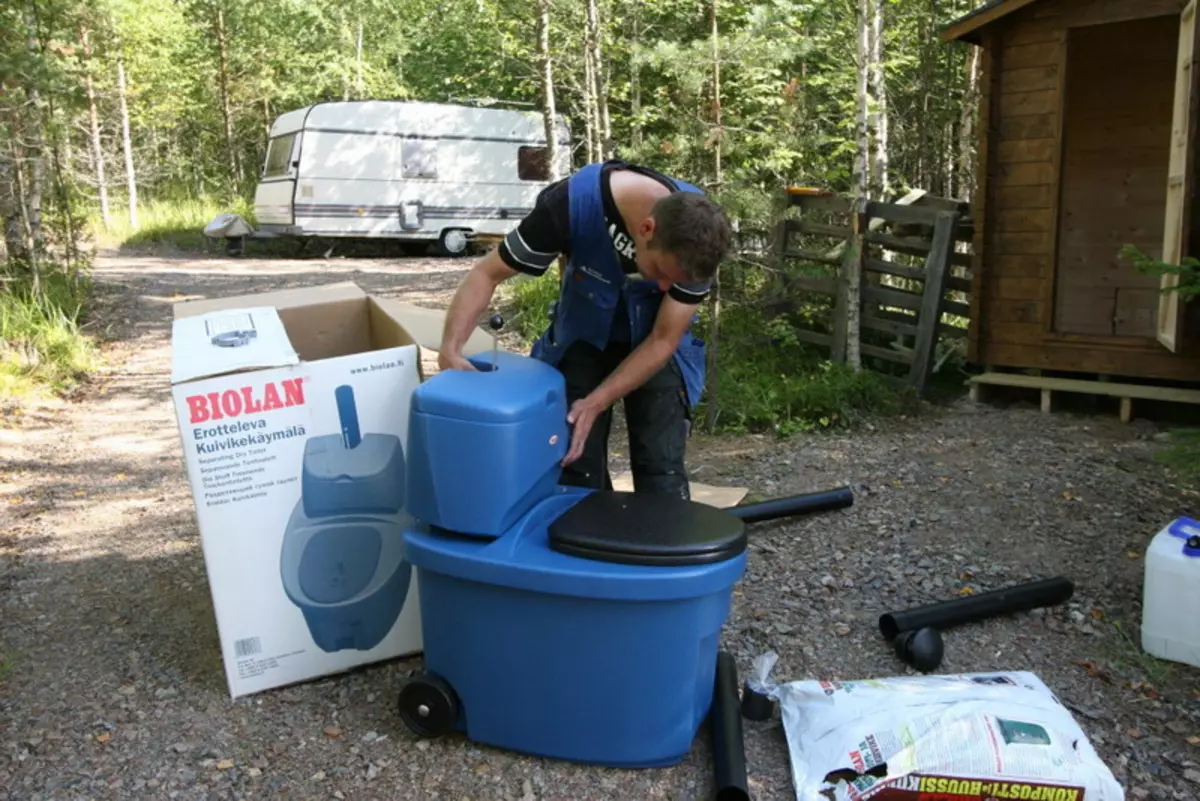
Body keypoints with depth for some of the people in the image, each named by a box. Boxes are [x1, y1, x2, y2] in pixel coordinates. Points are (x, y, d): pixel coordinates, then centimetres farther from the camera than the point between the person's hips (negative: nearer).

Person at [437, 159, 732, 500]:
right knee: (576, 466, -2)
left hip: (654, 344, 0)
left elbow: (664, 340, -19)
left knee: (660, 469, -5)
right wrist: (451, 349, -35)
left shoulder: (698, 238, -28)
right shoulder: (571, 203, -33)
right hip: (582, 337, 0)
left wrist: (595, 404, -27)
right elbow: (487, 274, -21)